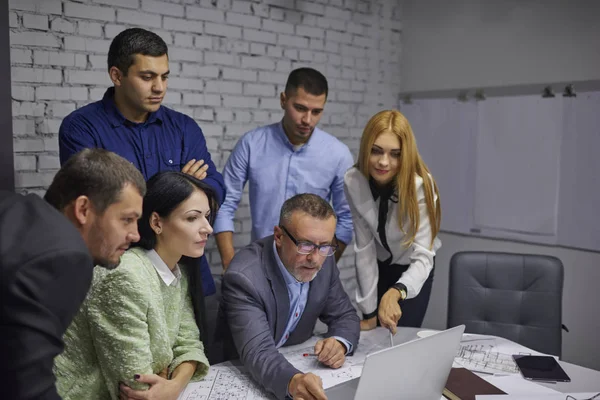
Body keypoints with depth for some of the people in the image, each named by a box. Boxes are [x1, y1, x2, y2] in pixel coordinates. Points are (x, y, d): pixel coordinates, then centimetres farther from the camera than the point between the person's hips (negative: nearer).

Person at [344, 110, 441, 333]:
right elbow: (364, 247, -19)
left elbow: (423, 257, -36)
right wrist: (369, 311, -17)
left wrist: (395, 293, -56)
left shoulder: (420, 185, -31)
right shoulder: (353, 182, -24)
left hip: (412, 269, -2)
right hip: (378, 266, 2)